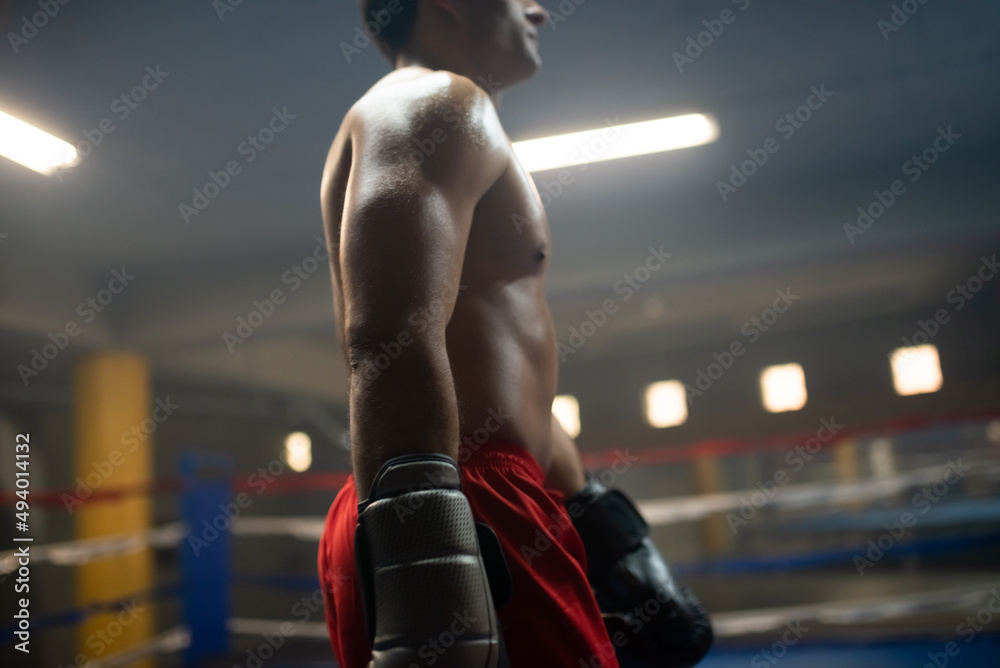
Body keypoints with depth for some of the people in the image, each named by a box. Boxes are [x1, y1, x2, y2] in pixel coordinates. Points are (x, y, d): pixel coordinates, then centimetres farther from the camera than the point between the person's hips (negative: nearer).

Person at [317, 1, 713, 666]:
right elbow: (393, 345, -22)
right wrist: (430, 583, -30)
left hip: (497, 512, 10)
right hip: (472, 517, -10)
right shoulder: (436, 103, -4)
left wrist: (611, 541, 30)